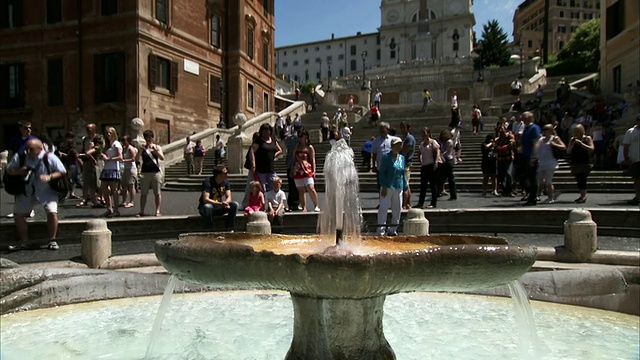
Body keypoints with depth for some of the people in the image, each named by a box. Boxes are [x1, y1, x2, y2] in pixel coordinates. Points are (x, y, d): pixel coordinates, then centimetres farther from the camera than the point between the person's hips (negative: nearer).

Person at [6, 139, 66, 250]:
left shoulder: (50, 157, -16)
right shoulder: (19, 157, -8)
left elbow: (62, 172, -10)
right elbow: (9, 170, 3)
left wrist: (50, 176, -28)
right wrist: (18, 171, -20)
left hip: (46, 191, -3)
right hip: (26, 191, 4)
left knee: (52, 212, -19)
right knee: (18, 214, 4)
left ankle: (52, 240, -2)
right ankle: (24, 241, 23)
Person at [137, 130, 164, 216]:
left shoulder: (157, 147, 7)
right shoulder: (143, 148, 8)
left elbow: (162, 158, -6)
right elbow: (138, 159, -4)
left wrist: (155, 150, -19)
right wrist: (140, 149, -16)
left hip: (156, 172, -1)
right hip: (145, 173, 1)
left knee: (157, 193, 1)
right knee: (143, 193, 2)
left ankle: (158, 211, 5)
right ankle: (141, 211, 8)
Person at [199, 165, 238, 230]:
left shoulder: (225, 182, -3)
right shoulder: (207, 182, -21)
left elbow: (229, 197, -5)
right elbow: (205, 199, -29)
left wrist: (226, 202, -30)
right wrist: (220, 203, -39)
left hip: (218, 208, 5)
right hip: (204, 208, -5)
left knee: (234, 204, -15)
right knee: (207, 206, -39)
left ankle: (229, 229, -9)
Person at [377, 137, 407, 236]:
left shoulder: (402, 158, 13)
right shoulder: (386, 157, -5)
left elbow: (403, 174, 17)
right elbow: (381, 172, -8)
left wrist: (405, 187, 13)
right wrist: (383, 186, -15)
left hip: (398, 188, 6)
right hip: (388, 187, -6)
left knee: (397, 209, 9)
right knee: (383, 208, -4)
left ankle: (392, 230, 20)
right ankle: (381, 230, 1)